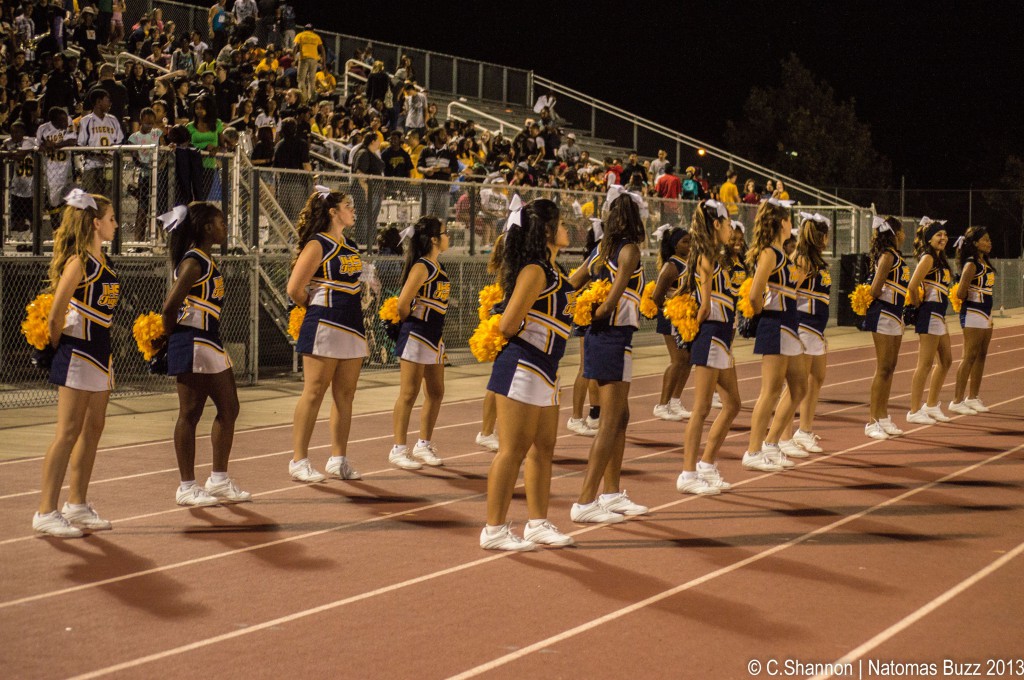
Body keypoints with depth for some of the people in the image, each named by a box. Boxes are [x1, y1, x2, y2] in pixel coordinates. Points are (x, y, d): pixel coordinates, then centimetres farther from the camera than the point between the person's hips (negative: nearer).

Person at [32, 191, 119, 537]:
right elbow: (55, 316, -18)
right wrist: (57, 349, -5)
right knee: (68, 433, -7)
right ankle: (46, 512, -3)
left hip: (99, 351, 9)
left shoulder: (103, 261, 11)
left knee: (93, 430, 13)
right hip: (77, 353, -9)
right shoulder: (79, 261, -15)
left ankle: (77, 505, 22)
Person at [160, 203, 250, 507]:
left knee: (228, 409, 14)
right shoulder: (194, 262, -14)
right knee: (190, 414, -3)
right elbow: (171, 305, -20)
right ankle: (187, 487, 4)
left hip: (211, 343, 10)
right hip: (194, 344, -10)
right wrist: (172, 337, -7)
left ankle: (219, 481, 22)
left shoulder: (206, 261, 15)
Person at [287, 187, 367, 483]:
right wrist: (317, 309, 2)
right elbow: (294, 289, -13)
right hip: (324, 327, -8)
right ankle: (299, 461, -1)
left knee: (345, 395, 9)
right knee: (314, 393, -5)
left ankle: (339, 459, 16)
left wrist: (364, 329, 16)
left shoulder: (351, 247, 15)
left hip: (352, 328, 8)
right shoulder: (317, 246, -9)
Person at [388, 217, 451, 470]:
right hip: (416, 336, -9)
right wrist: (411, 324, -2)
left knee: (436, 393, 12)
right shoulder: (422, 267, -14)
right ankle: (399, 449, 3)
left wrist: (437, 333, 9)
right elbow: (403, 303, -18)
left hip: (434, 337, 9)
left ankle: (423, 445, 23)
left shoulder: (438, 267, 13)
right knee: (409, 393, -3)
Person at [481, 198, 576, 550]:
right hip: (523, 368, -10)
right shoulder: (535, 271, -16)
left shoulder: (553, 270, 13)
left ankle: (538, 524, 22)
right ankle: (494, 530, 2)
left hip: (544, 369, 10)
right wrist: (526, 340, 0)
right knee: (513, 450, -5)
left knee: (543, 449, 14)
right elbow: (508, 325, -18)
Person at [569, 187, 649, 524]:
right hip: (614, 338, -9)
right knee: (610, 423, -5)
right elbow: (611, 301, -20)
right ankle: (585, 502, -5)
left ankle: (611, 493, 27)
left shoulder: (604, 249, 10)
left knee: (619, 418, 19)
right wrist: (592, 317, -4)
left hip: (599, 336, 9)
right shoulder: (629, 250, -13)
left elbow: (570, 285, 11)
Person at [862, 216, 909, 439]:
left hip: (895, 314, 9)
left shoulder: (895, 256, 14)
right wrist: (874, 299, -2)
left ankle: (884, 417, 22)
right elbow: (876, 289, -19)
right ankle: (872, 421, -3)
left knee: (889, 368, 14)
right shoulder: (888, 256, -15)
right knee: (883, 369, -7)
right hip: (884, 314, -9)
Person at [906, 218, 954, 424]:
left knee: (946, 360, 17)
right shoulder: (928, 258, -13)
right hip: (929, 313, -10)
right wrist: (919, 305, -9)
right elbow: (912, 286, -22)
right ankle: (915, 411, -3)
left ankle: (931, 405, 26)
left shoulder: (940, 259, 15)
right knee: (925, 364, -7)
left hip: (938, 314, 10)